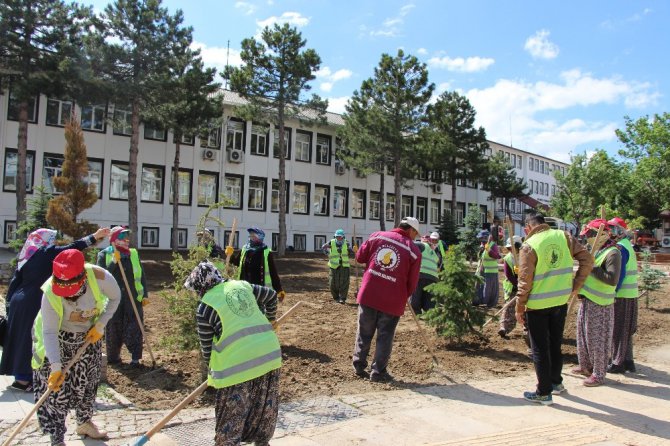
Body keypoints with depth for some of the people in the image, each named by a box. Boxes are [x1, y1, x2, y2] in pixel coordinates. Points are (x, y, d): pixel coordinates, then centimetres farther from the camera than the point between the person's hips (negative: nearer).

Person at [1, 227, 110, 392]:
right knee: (30, 339, 0)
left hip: (19, 301, 8)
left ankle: (20, 374, 23)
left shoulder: (27, 256, 12)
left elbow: (15, 281, 12)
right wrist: (95, 236, -8)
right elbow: (73, 247, -12)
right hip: (33, 304, -8)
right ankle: (23, 378, 5)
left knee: (20, 338, 14)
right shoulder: (46, 253, -8)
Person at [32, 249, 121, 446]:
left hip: (89, 335, 3)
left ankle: (84, 424, 38)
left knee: (87, 382, 15)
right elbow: (49, 333, -30)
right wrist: (56, 367, -36)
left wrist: (100, 326, -15)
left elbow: (115, 297, -10)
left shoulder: (99, 277, -31)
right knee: (56, 388, -7)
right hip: (57, 340, -3)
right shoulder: (51, 293, -34)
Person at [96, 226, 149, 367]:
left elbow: (141, 275, 10)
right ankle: (113, 356, 25)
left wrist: (145, 294, 4)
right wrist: (113, 261, -20)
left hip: (133, 299, 2)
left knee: (134, 329, 1)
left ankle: (135, 358, 9)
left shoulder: (134, 254, 8)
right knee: (114, 329, 9)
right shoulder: (104, 255, 0)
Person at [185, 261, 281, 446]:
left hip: (238, 361, -6)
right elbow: (271, 295, 26)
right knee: (265, 405, 23)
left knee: (231, 414, 10)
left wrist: (214, 367, 25)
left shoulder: (204, 306, 0)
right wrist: (269, 320, 42)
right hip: (269, 352, 6)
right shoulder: (242, 285, 13)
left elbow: (206, 345, 7)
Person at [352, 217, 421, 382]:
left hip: (368, 294, 3)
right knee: (385, 337, 10)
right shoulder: (414, 250, -4)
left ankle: (359, 366, 25)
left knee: (364, 333, 16)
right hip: (392, 301, -3)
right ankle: (378, 372, 15)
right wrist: (404, 297, 16)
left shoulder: (377, 236, 2)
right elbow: (412, 283, -1)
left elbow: (360, 257, 6)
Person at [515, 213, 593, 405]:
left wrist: (519, 308, -4)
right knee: (555, 344, 22)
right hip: (561, 300, 5)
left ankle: (544, 393, 14)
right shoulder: (563, 236, -1)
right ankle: (556, 382, 36)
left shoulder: (529, 246, -14)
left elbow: (524, 282, -14)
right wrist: (576, 286, 3)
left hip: (537, 304, -5)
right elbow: (587, 259, -2)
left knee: (540, 348, 7)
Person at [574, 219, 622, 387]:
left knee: (597, 340, 0)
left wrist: (592, 268, -23)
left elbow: (612, 279, -28)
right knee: (584, 335, 19)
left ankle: (599, 375, 11)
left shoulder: (612, 253, -18)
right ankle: (586, 366, 34)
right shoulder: (597, 250, 12)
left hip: (600, 305, -9)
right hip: (587, 300, 10)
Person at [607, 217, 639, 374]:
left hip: (622, 295, -9)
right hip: (629, 294, 10)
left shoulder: (620, 248, -17)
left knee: (619, 330, -1)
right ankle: (627, 361, 24)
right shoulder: (626, 245, 14)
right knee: (625, 330, 16)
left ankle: (618, 363, 6)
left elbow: (619, 274, -21)